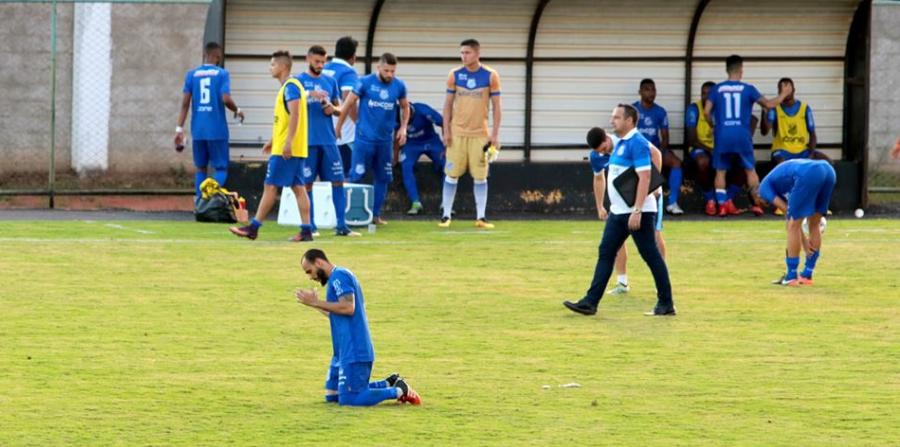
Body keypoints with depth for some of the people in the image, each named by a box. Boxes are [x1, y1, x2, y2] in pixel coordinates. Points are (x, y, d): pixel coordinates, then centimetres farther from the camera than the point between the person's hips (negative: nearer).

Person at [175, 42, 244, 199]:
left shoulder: (192, 74, 7)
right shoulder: (221, 74, -3)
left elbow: (185, 103, 2)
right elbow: (226, 99, -14)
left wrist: (180, 128, 2)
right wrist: (237, 110, 6)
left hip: (198, 130, 3)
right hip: (217, 130, -3)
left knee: (200, 168, 13)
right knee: (221, 168, 4)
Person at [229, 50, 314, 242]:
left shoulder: (290, 86, -13)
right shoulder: (287, 87, 18)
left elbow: (294, 115, -22)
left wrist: (288, 142, -27)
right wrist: (273, 140, 26)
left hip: (285, 149, -10)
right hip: (296, 149, 10)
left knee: (270, 186, -6)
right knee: (298, 187, 5)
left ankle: (254, 228, -3)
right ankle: (306, 230, 2)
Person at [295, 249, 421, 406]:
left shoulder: (339, 276, -13)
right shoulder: (338, 277, 17)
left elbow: (348, 307, -25)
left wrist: (315, 302, -19)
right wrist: (315, 304, 18)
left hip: (353, 352, -10)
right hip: (343, 351, 10)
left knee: (349, 399, -11)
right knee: (331, 395, 13)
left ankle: (399, 391, -2)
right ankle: (389, 384, 15)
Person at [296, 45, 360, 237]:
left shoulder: (330, 81, 14)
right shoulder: (299, 81, 2)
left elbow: (339, 109, 19)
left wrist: (333, 109, -4)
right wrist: (310, 94, -24)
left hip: (328, 140, 4)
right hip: (307, 140, -4)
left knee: (338, 181, 0)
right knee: (307, 183, 0)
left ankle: (341, 226, 2)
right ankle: (310, 226, 6)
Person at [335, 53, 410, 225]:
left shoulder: (399, 86, 3)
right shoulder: (365, 83, -8)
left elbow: (405, 107, 19)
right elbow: (348, 104, -2)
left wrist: (403, 127, 5)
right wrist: (338, 127, 0)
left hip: (385, 140, 4)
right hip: (364, 138, -4)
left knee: (383, 178, 6)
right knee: (356, 176, -6)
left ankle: (376, 214, 16)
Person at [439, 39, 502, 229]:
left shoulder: (490, 76, -2)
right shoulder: (455, 75, 2)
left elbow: (496, 106, 1)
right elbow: (448, 104, 6)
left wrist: (495, 134, -4)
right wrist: (446, 131, -1)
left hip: (480, 134, -1)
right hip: (457, 133, 1)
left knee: (480, 176, 0)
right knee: (452, 175, 1)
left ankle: (480, 217, 5)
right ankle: (446, 215, 7)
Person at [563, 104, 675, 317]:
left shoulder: (637, 143, -15)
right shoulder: (620, 144, 14)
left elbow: (644, 177, -21)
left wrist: (637, 211, -26)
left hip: (638, 212, -10)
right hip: (618, 211, 10)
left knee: (651, 255, -2)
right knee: (605, 253, 5)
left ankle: (666, 304, 5)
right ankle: (590, 302, 3)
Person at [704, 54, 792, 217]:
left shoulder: (717, 89, 3)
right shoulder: (747, 89, 1)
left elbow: (706, 112, -2)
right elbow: (768, 104, 3)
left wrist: (713, 126, 17)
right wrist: (783, 94, 21)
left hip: (722, 135, 1)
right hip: (742, 136, -1)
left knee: (720, 171, 9)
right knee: (750, 170, 12)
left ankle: (722, 205, -1)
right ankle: (757, 203, 7)